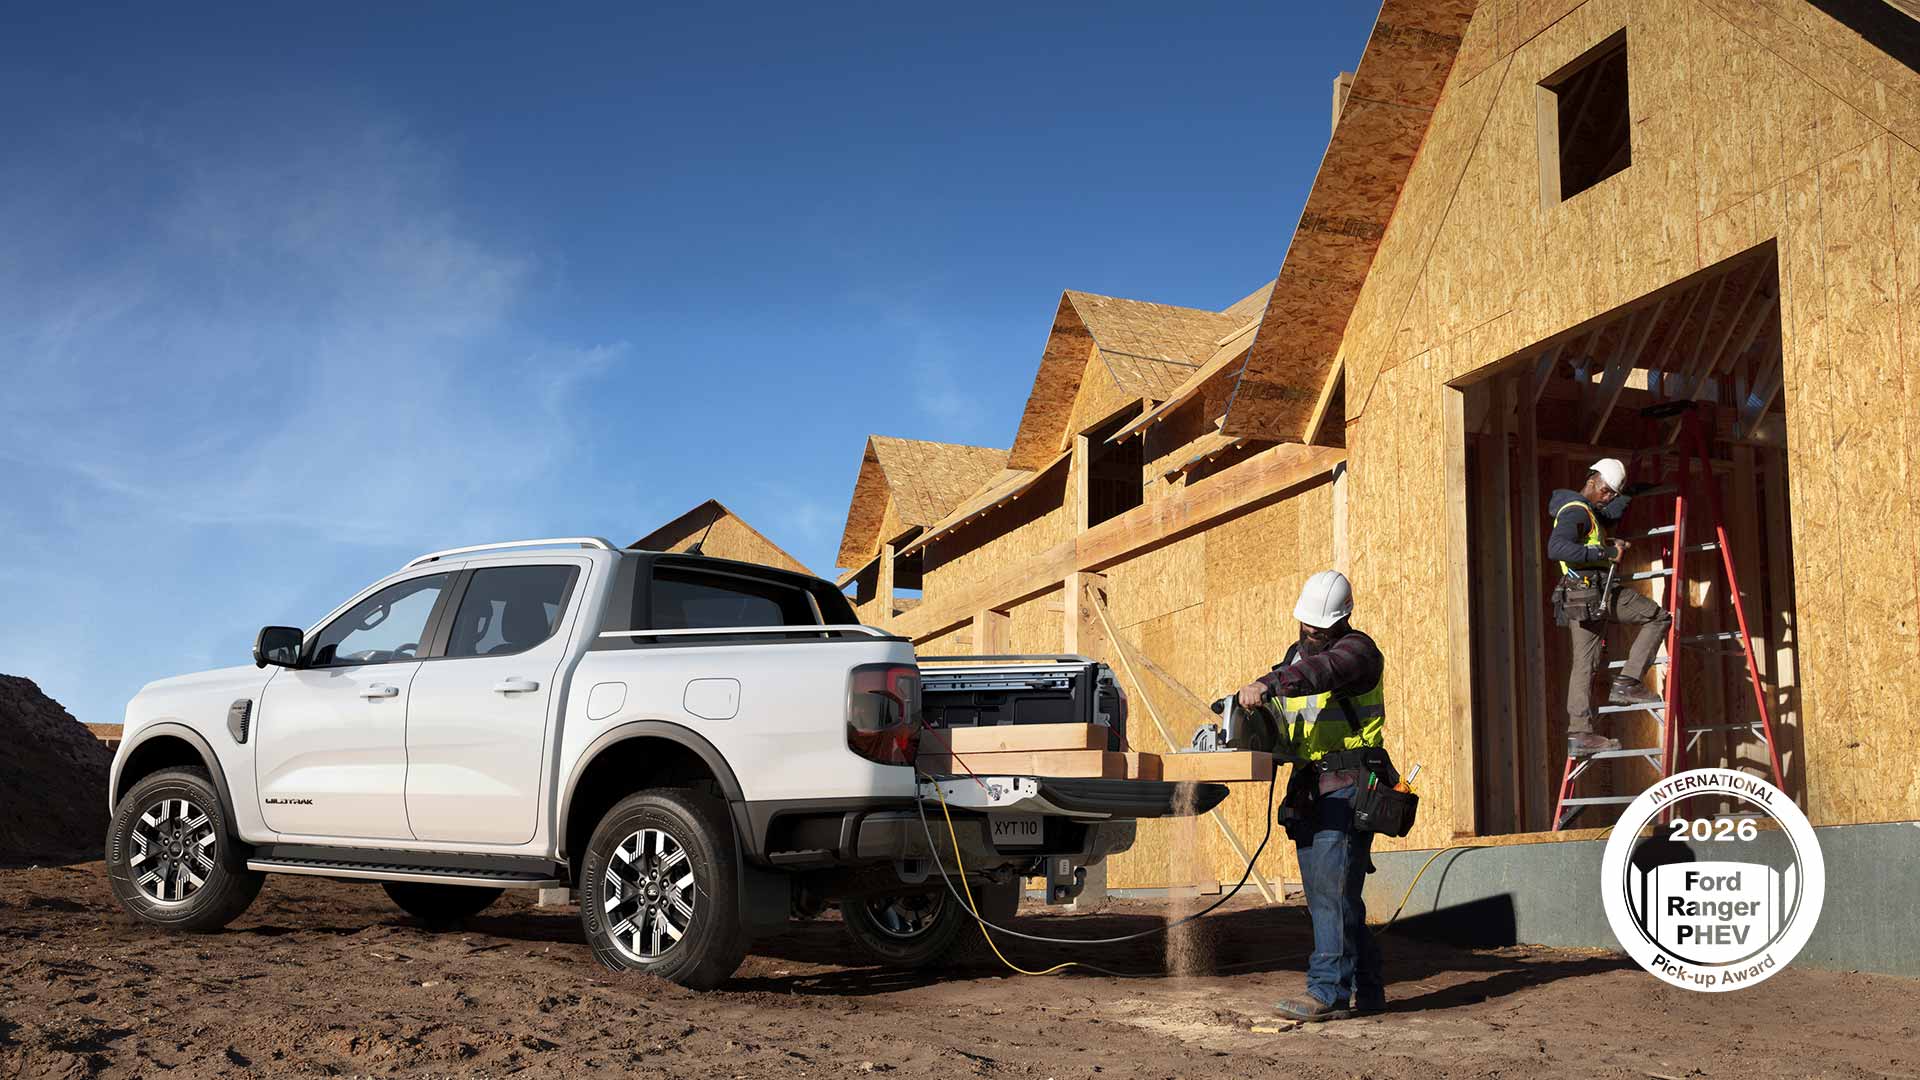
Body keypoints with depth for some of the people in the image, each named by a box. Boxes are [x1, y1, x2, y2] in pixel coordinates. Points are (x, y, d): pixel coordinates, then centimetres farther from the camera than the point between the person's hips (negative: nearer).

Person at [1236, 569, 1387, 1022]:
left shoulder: (1357, 649, -6)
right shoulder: (1295, 654, 20)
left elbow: (1321, 669, -28)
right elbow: (1280, 712, 18)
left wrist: (1267, 684, -42)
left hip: (1347, 783, -8)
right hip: (1309, 788, 8)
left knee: (1332, 887, -14)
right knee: (1324, 894, 8)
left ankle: (1327, 991, -14)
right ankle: (1366, 989, 15)